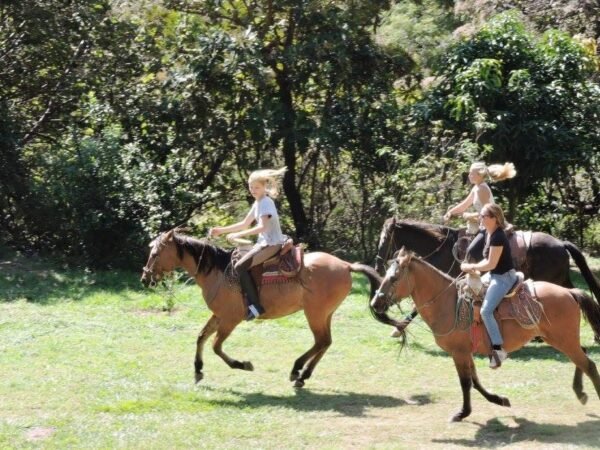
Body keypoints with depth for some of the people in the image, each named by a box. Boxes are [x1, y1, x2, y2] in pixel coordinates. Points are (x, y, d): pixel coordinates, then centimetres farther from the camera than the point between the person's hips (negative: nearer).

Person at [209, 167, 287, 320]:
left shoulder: (265, 203, -15)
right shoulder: (258, 203, 14)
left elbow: (263, 227, -27)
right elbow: (244, 224, 20)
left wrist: (239, 235, -28)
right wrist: (221, 230, 14)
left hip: (272, 244, -10)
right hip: (265, 242, 10)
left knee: (240, 267, -20)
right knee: (237, 260, 13)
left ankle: (255, 306, -21)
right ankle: (248, 299, 15)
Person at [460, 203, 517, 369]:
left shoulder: (497, 237, -22)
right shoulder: (488, 233, 9)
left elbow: (491, 264, -22)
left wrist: (471, 267, -13)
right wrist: (474, 268, 1)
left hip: (504, 277, -11)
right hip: (494, 275, 11)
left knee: (486, 311, -19)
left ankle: (498, 349, -16)